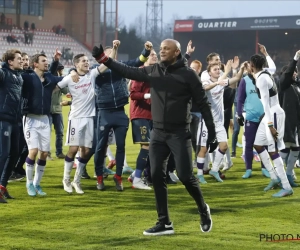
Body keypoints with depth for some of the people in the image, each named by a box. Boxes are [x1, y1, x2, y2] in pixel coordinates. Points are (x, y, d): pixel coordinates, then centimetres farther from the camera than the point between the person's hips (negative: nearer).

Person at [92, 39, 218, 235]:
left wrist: (212, 133, -8)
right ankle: (165, 223, 9)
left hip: (179, 134, -5)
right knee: (157, 176, 1)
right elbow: (128, 72, 4)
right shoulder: (153, 71, 6)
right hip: (158, 133, 5)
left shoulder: (188, 74, -7)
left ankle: (204, 211, 19)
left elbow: (203, 103, -6)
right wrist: (104, 60, -8)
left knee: (185, 176, -8)